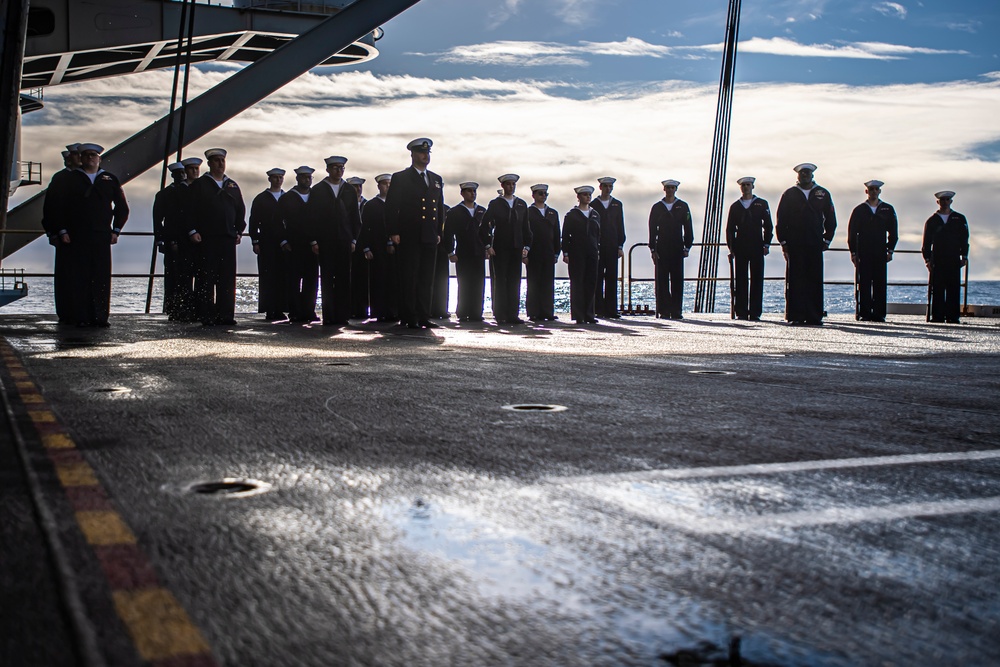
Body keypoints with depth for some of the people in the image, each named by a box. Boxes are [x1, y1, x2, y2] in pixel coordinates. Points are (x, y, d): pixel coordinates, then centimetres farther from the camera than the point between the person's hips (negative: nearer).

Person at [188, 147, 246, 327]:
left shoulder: (233, 186, 18)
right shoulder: (199, 184, 6)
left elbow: (241, 210, 20)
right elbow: (190, 209, 0)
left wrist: (239, 231, 10)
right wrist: (193, 231, -9)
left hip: (228, 238, 4)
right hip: (206, 238, -4)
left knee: (228, 278, 0)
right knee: (206, 278, -3)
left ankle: (226, 315, 3)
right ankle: (207, 316, -1)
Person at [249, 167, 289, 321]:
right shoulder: (261, 199, 9)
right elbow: (254, 222, 5)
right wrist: (255, 242, -4)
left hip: (285, 244, 2)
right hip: (267, 244, -2)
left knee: (283, 278, -3)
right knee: (268, 278, -5)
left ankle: (280, 309, 1)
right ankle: (269, 311, -5)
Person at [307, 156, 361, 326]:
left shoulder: (350, 190, 13)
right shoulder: (317, 190, 6)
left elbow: (355, 217, 12)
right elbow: (311, 217, 3)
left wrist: (354, 240, 3)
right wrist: (313, 241, -4)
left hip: (345, 241, 2)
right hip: (325, 242, -2)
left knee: (344, 279, 0)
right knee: (327, 279, -2)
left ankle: (342, 316, 2)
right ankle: (329, 317, -2)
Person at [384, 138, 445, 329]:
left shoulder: (436, 180, 17)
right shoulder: (400, 178, 2)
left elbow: (440, 208, 21)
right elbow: (391, 207, -3)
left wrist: (439, 232, 13)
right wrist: (393, 232, -9)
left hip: (429, 238, 5)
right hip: (408, 237, -5)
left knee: (427, 278, 5)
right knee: (409, 278, -3)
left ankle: (424, 316, 9)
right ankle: (410, 318, 1)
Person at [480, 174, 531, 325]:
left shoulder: (522, 204, 13)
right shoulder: (495, 204, 2)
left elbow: (526, 227, 15)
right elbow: (484, 226, 0)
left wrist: (526, 246, 6)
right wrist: (488, 246, -7)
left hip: (516, 249, 3)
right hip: (499, 250, -3)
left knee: (514, 282, 2)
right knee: (500, 281, -3)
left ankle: (512, 315, 5)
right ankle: (500, 315, 1)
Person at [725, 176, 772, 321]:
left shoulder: (762, 204, 10)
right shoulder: (735, 206, 13)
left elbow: (768, 226, 7)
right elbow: (730, 229, 11)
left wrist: (766, 244, -3)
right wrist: (731, 248, 3)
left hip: (757, 247, -1)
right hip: (740, 248, 1)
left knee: (756, 280, -3)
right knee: (741, 280, 0)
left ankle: (755, 313, -1)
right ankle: (741, 312, 2)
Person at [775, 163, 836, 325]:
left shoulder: (823, 194, 13)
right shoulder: (789, 194, 9)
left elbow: (831, 220, 16)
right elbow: (780, 221, 7)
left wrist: (826, 240, 8)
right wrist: (784, 242, 0)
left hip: (815, 245, 1)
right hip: (794, 245, -1)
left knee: (815, 280, -1)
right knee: (795, 280, -4)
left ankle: (814, 316, 1)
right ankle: (795, 316, -3)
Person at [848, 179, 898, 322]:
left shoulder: (888, 210, 11)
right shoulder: (859, 210, 8)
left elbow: (893, 231, 11)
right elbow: (852, 232, 7)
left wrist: (890, 250, 3)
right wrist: (853, 252, 0)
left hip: (880, 253, 1)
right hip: (863, 253, -1)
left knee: (880, 284, -2)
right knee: (864, 284, -3)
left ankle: (879, 314, 0)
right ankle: (865, 314, -2)